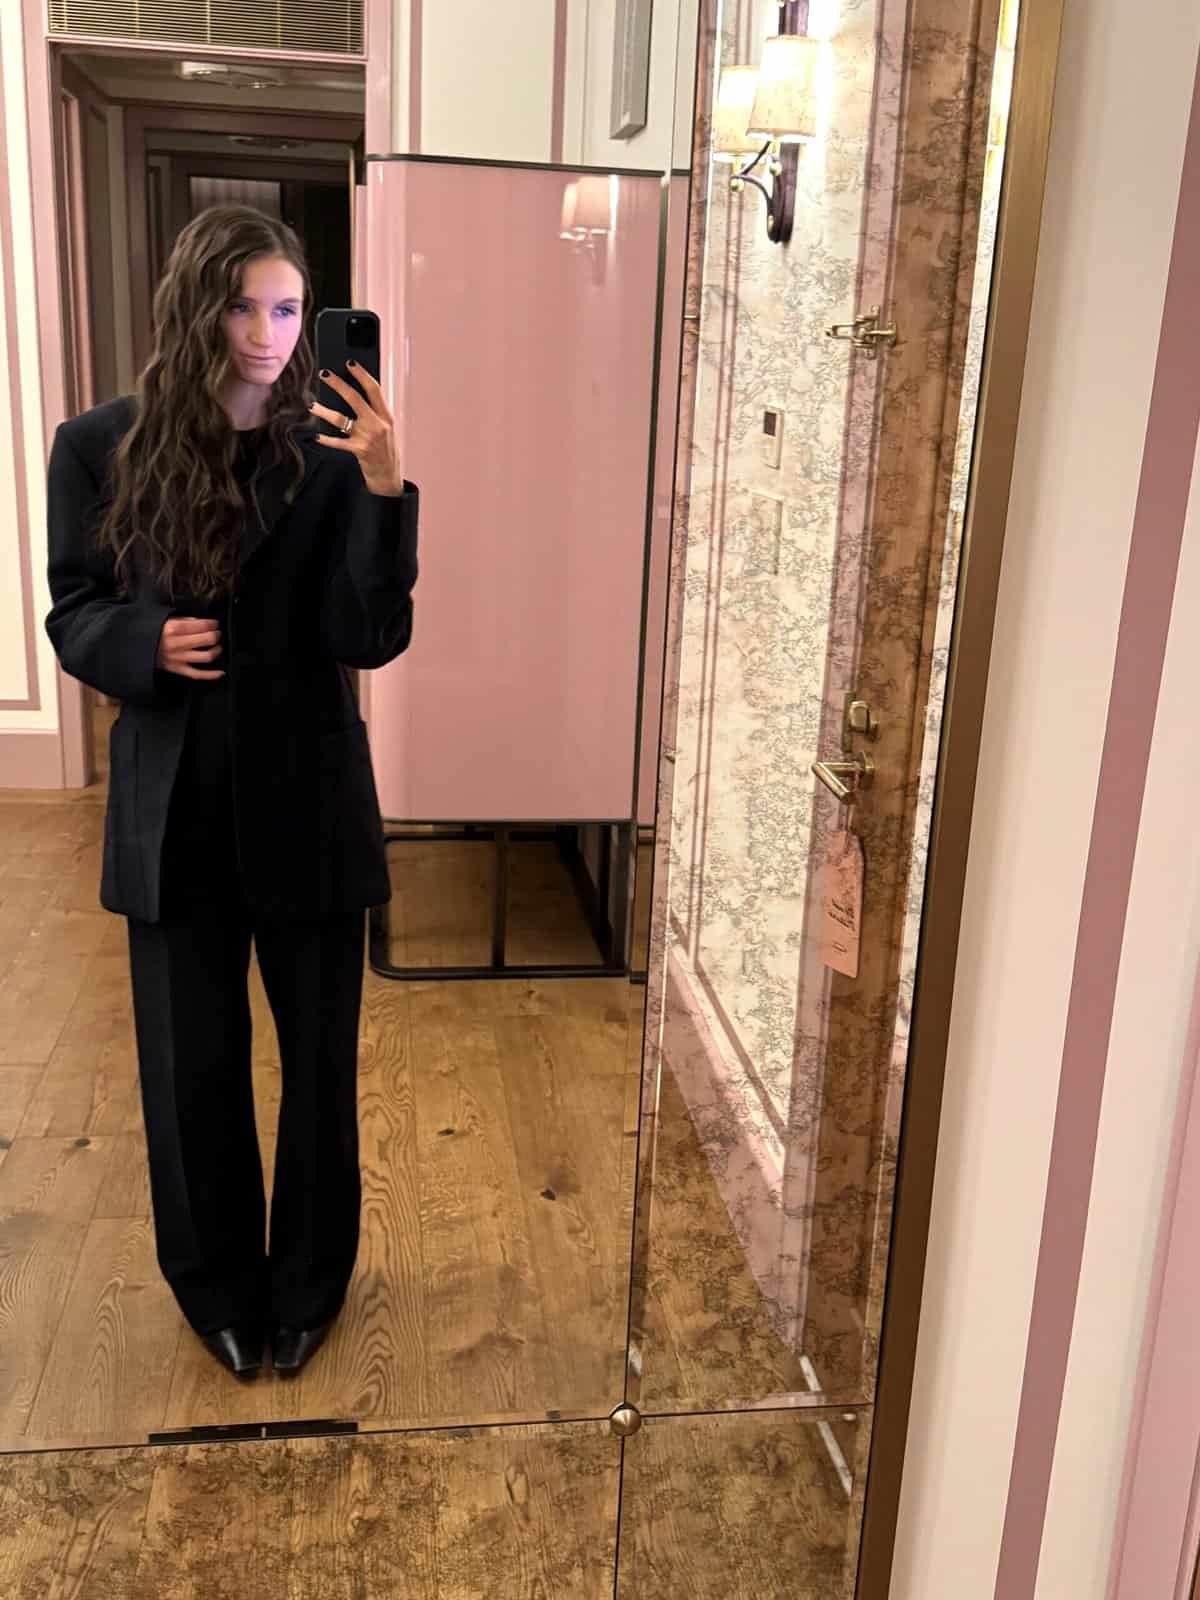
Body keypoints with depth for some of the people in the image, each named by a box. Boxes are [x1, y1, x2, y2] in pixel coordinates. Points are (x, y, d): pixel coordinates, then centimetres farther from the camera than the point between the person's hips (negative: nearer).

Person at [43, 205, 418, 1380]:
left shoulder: (329, 456, -7)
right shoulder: (101, 449, -4)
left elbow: (371, 639, -13)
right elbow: (72, 619, 3)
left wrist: (382, 489, -25)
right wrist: (146, 643, -18)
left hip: (307, 805, 0)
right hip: (174, 810, 1)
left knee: (320, 1058, 13)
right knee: (192, 1065, 13)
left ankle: (308, 1284, 36)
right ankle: (219, 1286, 37)